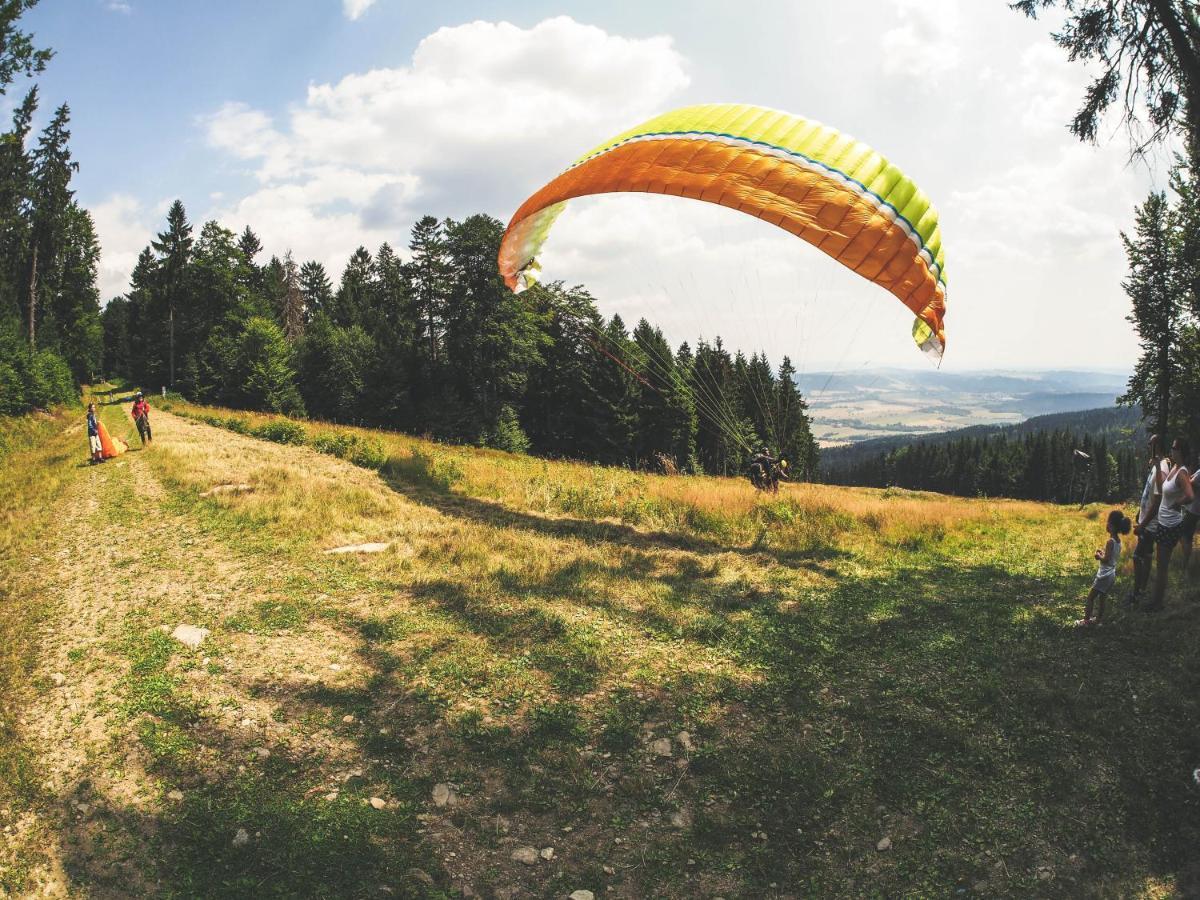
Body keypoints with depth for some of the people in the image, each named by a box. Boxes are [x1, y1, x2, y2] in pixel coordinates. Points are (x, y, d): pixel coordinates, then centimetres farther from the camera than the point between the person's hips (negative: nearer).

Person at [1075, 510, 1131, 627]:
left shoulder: (1110, 541, -23)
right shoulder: (1118, 540, 4)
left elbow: (1106, 560, -24)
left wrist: (1098, 555, -8)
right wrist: (1103, 552, 9)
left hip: (1105, 575, -9)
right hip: (1111, 574, 9)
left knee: (1090, 597, 0)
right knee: (1101, 598, 19)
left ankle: (1086, 620, 4)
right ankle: (1098, 619, 28)